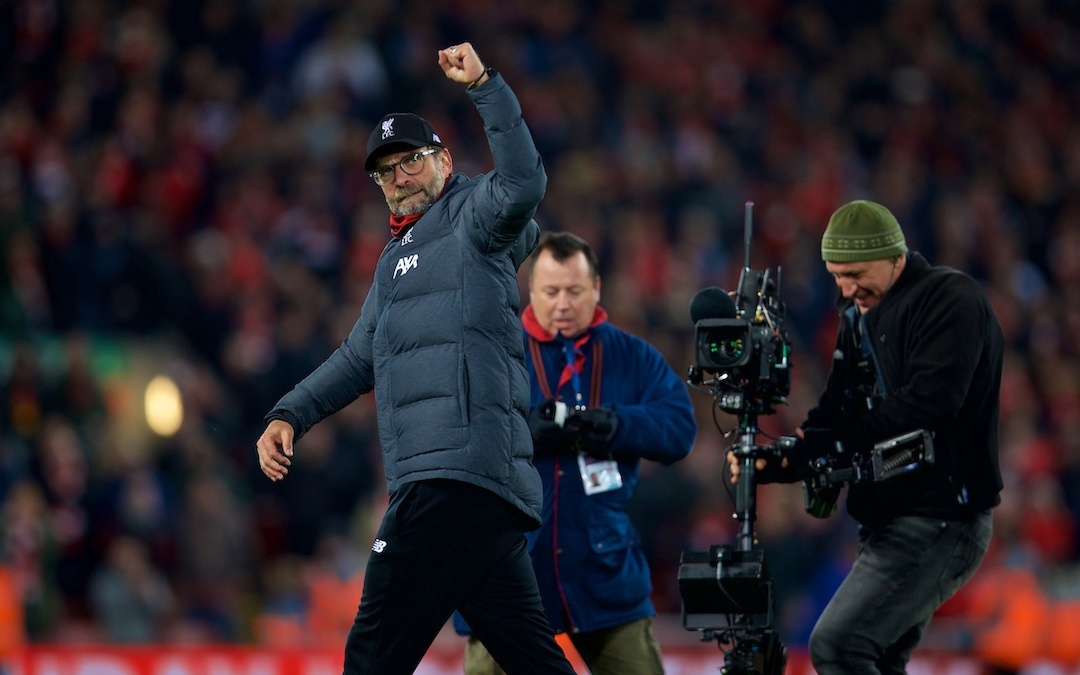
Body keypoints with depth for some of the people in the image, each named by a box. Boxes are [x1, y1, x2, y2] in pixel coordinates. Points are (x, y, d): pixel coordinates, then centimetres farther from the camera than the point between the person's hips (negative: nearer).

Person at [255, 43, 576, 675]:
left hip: (461, 475, -9)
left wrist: (485, 85, -26)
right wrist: (289, 416, 24)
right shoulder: (396, 261, 30)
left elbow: (522, 186, -19)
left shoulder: (470, 215, 3)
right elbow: (358, 358, 37)